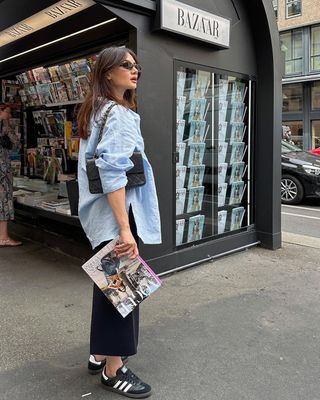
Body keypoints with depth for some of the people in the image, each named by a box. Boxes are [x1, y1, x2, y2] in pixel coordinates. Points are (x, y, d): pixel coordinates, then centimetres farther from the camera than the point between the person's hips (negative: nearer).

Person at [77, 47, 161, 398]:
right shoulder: (119, 113, -14)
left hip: (101, 214, 10)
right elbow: (113, 173, -25)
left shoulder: (95, 111, 17)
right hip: (117, 213, -10)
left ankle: (100, 354, 33)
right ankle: (113, 370, 15)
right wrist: (124, 227, -28)